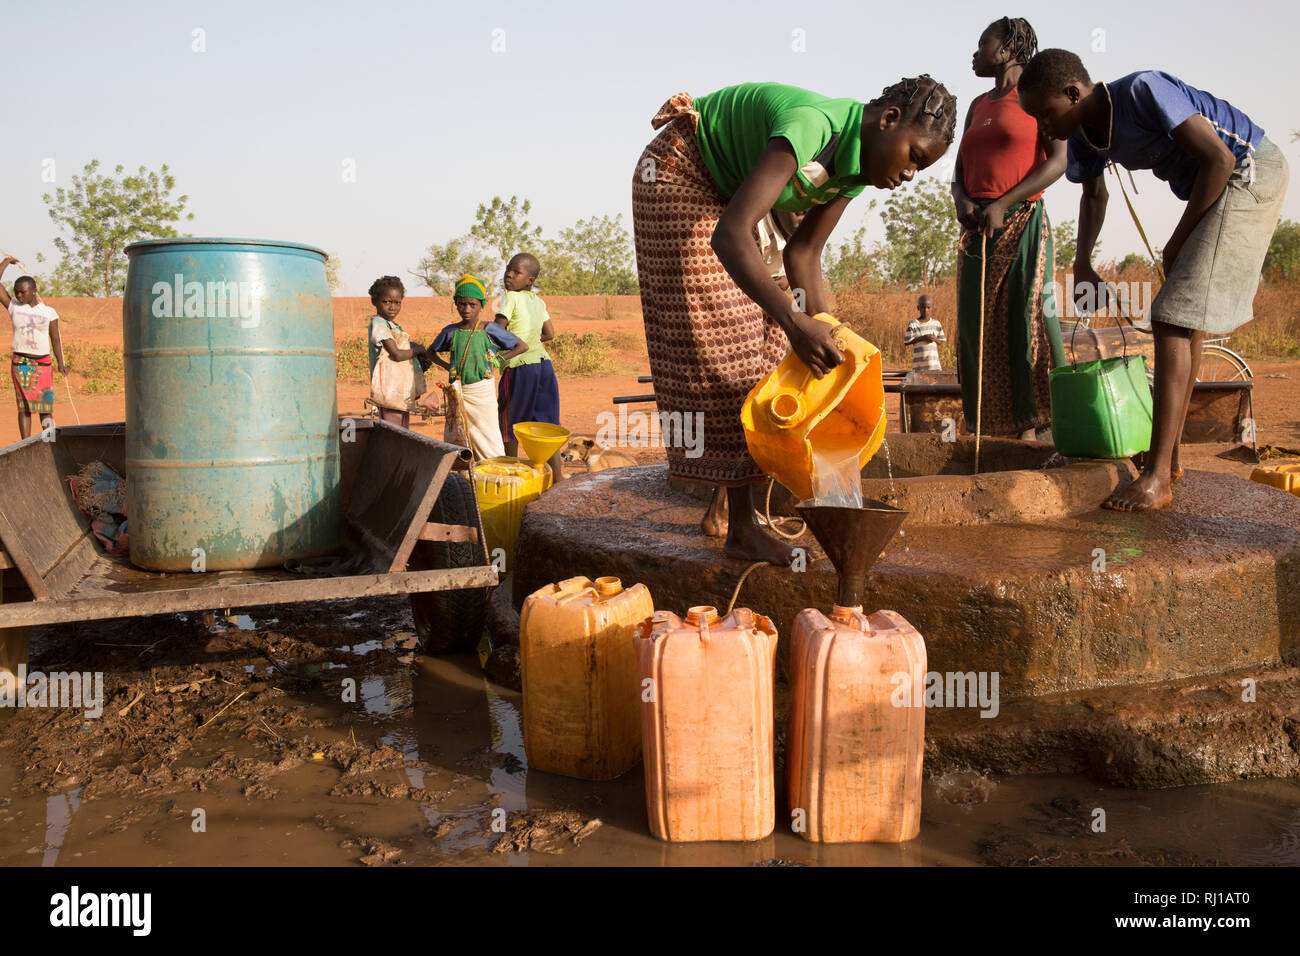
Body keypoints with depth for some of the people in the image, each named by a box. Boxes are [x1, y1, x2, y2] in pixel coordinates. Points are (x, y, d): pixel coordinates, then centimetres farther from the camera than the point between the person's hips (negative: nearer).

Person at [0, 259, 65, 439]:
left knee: (45, 404, -3)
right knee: (24, 406, -2)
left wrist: (60, 363, -5)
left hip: (43, 363, 0)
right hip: (20, 362, 1)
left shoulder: (49, 312, 4)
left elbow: (55, 339, 3)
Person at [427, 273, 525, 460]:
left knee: (488, 435, -1)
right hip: (458, 392, 3)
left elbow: (522, 346, -1)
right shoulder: (450, 331, 4)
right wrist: (448, 367, 5)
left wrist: (496, 359, -4)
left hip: (482, 391, -3)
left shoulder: (489, 329, -5)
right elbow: (431, 352, 21)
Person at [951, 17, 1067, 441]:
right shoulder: (977, 106, 21)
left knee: (1026, 321, -11)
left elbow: (1058, 160, -7)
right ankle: (987, 432, 2)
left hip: (1022, 221, -6)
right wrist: (962, 201, -4)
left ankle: (1028, 429, -10)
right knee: (979, 327, -1)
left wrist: (1001, 205, -15)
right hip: (977, 230, 6)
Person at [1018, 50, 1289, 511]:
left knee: (1174, 316, -17)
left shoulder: (1143, 92, -25)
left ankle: (1156, 478, -18)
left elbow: (1218, 159, -23)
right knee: (1185, 318, 11)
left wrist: (1178, 240, -15)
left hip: (1250, 172, -9)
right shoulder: (1084, 134, 1)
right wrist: (1083, 266, 10)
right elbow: (1093, 195, 20)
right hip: (1219, 184, 9)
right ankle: (1170, 456, 21)